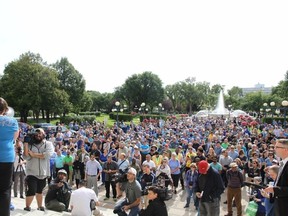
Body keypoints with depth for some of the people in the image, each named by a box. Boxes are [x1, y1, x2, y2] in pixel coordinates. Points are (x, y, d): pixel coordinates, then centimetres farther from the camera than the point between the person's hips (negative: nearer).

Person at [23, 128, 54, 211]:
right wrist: (25, 144, -14)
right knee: (31, 190, -10)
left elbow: (47, 154, -19)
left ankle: (40, 206, 33)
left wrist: (34, 154, -15)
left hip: (43, 172, 1)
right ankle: (27, 206, 12)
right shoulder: (30, 144, 0)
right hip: (32, 172, -1)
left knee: (39, 191, 17)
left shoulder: (48, 144, -2)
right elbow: (26, 157, -10)